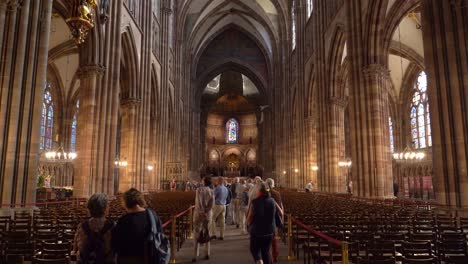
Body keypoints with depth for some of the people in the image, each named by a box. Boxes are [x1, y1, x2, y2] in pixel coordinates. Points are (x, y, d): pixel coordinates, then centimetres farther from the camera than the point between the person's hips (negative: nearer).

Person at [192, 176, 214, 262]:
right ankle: (207, 254, 19)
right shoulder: (211, 191, 0)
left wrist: (202, 212, -12)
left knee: (196, 234, 3)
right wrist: (206, 212, -8)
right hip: (208, 214, 3)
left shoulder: (199, 190, -10)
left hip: (199, 213, -3)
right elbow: (212, 204, -7)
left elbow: (198, 202, -16)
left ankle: (195, 256, 1)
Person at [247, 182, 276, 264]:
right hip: (270, 231, 4)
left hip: (257, 231, -4)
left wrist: (250, 226, 9)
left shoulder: (255, 202, -17)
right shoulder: (272, 201, -4)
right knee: (266, 251, 18)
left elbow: (249, 218, -12)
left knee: (254, 249, 15)